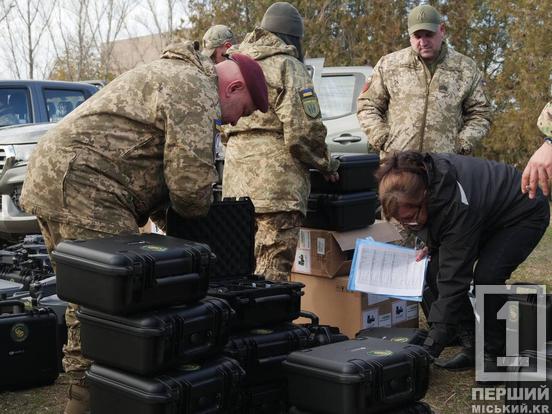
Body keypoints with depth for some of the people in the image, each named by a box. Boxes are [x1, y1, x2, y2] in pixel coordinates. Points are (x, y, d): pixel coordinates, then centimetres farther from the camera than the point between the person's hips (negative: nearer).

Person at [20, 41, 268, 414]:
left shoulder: (175, 75, 26)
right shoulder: (195, 89, -8)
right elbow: (190, 180, -16)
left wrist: (162, 212, 18)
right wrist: (195, 212, 5)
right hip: (83, 190, -11)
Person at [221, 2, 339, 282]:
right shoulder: (288, 67, -4)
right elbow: (304, 130, -12)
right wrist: (326, 164, 3)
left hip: (235, 184, 8)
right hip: (276, 184, -7)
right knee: (272, 273, -5)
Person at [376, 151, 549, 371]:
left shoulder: (457, 205, -42)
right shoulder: (419, 175, -22)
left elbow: (454, 280, -40)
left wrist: (430, 348, -39)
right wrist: (432, 245, -10)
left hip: (525, 214, -7)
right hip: (486, 215, 8)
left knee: (486, 275, -30)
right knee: (435, 272, -11)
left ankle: (494, 353, -10)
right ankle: (473, 346, 1)